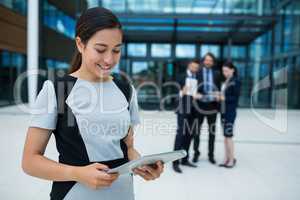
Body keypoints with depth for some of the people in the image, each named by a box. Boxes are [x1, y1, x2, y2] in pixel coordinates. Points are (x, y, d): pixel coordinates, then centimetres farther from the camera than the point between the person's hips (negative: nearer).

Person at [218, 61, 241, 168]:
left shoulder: (236, 81, -8)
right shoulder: (225, 82, 13)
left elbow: (235, 97, -12)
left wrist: (224, 98, -22)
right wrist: (219, 96, -2)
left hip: (230, 112, -7)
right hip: (223, 111, 7)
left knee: (229, 135, -2)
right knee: (225, 135, 11)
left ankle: (232, 159, 11)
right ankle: (227, 158, 21)